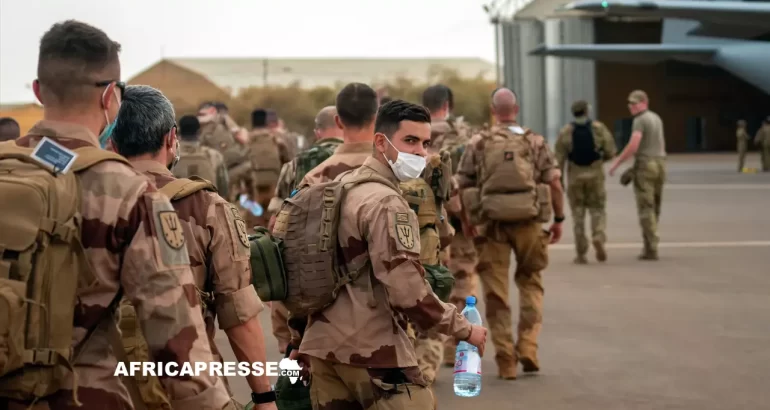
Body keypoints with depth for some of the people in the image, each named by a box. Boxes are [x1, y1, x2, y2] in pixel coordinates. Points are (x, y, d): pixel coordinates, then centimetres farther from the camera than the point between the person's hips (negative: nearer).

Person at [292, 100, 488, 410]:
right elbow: (408, 292, -22)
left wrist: (298, 338, 25)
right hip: (371, 351, -9)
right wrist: (464, 329, -10)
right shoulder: (386, 202, -15)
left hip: (322, 346, 9)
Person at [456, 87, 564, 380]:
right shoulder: (535, 142, 3)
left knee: (496, 292, 7)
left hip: (492, 224, 0)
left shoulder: (478, 144, 3)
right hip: (528, 222, 0)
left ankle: (505, 361, 7)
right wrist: (559, 219, 7)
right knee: (530, 282, 18)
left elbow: (462, 186, 3)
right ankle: (528, 347, 6)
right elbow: (554, 183, -2)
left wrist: (467, 221, 14)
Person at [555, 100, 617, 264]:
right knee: (598, 210, 13)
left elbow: (560, 158, -6)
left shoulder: (565, 132, -2)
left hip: (575, 176, 0)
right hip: (595, 175, 0)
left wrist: (559, 179, 0)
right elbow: (611, 151, -4)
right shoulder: (599, 128, -3)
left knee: (578, 213, 8)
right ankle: (598, 238, -15)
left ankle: (581, 254, 6)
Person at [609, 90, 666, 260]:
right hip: (660, 163, 8)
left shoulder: (640, 120, -12)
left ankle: (651, 249, -7)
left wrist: (617, 162, -15)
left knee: (646, 209, -5)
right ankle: (649, 245, 19)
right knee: (654, 209, 13)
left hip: (644, 165, -8)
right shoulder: (656, 118, 16)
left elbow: (633, 145, -22)